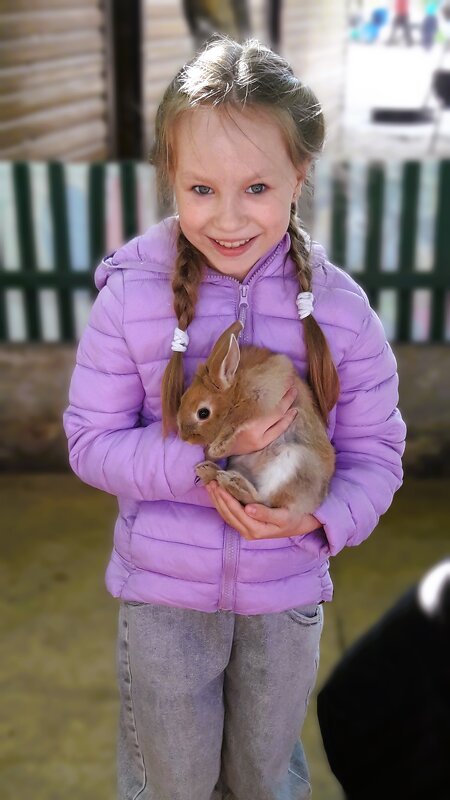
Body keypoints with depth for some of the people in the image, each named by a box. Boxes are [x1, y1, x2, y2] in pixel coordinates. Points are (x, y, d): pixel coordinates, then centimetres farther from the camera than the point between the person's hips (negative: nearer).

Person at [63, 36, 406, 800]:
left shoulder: (338, 307, -13)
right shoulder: (130, 298, -16)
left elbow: (376, 451, -5)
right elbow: (91, 442, -11)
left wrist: (322, 516, -24)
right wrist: (206, 458, -26)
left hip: (287, 590, 1)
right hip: (163, 590, -1)